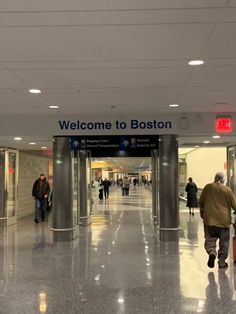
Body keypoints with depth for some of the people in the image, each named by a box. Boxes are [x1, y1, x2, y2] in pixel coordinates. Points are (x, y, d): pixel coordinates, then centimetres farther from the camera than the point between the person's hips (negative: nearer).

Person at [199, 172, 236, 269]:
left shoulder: (207, 187, 2)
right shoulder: (227, 190, -4)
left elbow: (201, 202, 11)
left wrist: (202, 214, 25)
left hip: (209, 219, 1)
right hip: (224, 220, -1)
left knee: (210, 239, 8)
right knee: (224, 242, 11)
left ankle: (211, 252, -19)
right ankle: (222, 262, 13)